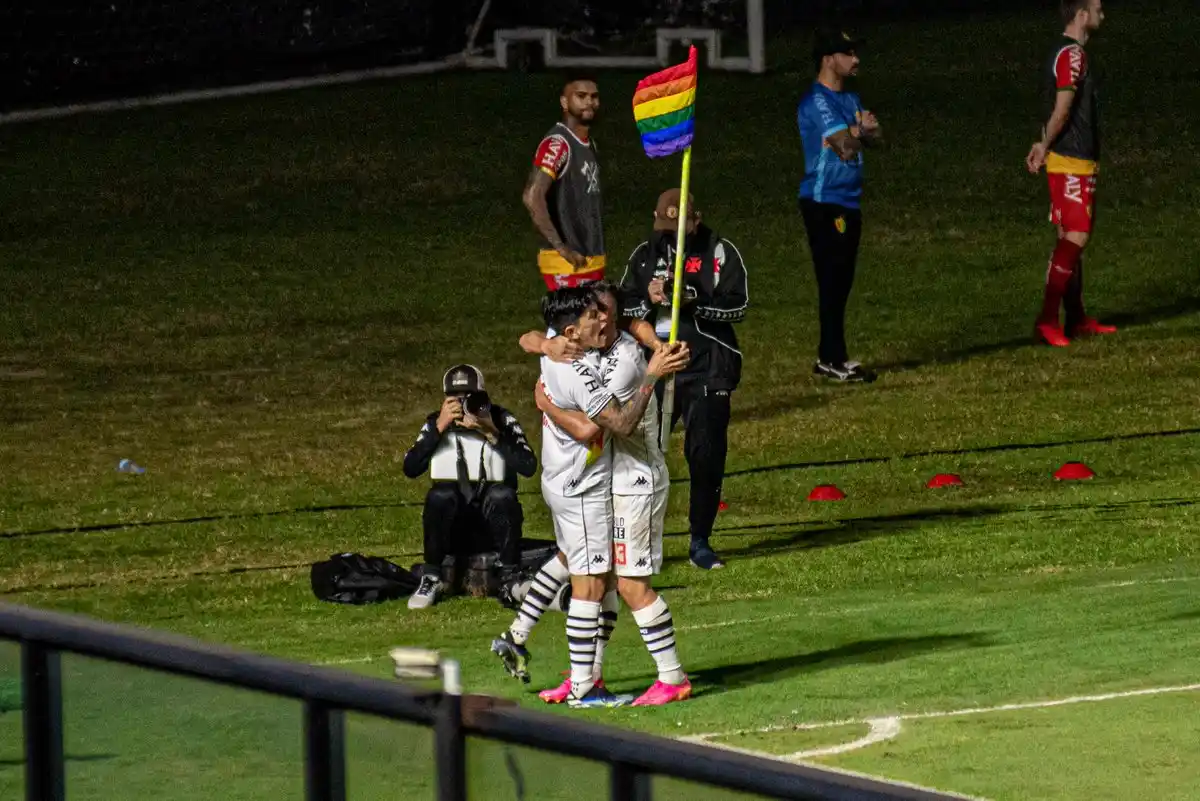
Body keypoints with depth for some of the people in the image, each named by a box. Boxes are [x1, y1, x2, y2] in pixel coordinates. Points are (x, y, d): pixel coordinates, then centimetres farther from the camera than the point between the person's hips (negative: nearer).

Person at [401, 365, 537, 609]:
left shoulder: (502, 421, -3)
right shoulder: (436, 424, 1)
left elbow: (528, 467, -18)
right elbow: (410, 469, -13)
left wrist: (493, 434, -24)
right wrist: (439, 428, -20)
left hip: (493, 525, -1)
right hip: (453, 529, 1)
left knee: (502, 496, -31)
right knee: (440, 496, -30)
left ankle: (511, 578, -16)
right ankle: (431, 579, -16)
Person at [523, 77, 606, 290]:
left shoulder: (589, 144, 15)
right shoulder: (557, 144, -15)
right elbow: (532, 197, -26)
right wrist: (561, 248, -27)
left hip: (592, 261, 9)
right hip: (566, 265, -9)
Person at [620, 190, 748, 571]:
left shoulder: (720, 253, 0)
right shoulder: (644, 254, 10)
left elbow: (738, 305, -7)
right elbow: (622, 307, 9)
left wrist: (693, 300, -21)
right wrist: (648, 300, -12)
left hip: (706, 367, -2)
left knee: (706, 454, 0)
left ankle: (700, 542, 11)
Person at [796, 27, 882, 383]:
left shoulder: (849, 99, 17)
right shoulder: (817, 101, -14)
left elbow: (876, 136, 11)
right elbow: (846, 147, -22)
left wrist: (863, 129, -12)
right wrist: (861, 131, 0)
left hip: (849, 202, 9)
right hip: (825, 203, -9)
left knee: (840, 283, 11)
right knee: (833, 282, -10)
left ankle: (829, 357, 16)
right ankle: (834, 360, -9)